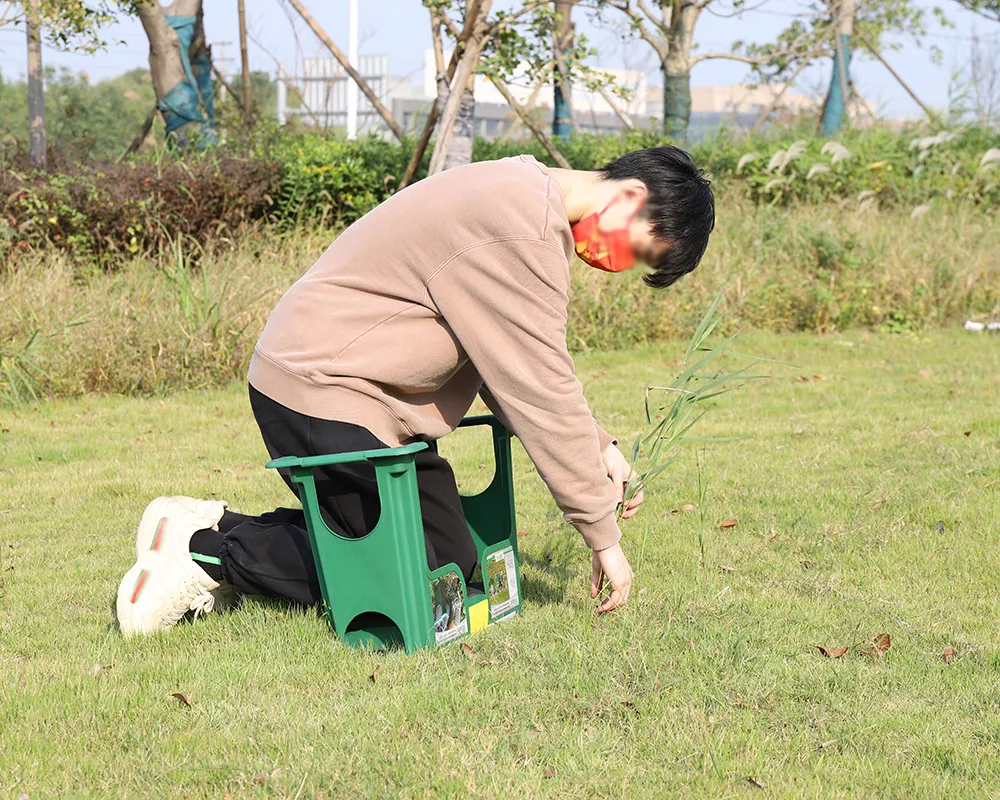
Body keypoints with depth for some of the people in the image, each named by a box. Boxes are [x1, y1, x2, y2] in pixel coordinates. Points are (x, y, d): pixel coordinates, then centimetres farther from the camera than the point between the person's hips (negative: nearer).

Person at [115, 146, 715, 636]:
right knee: (428, 574, -9)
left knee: (455, 556, 6)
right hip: (319, 392, -10)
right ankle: (212, 551, -2)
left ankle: (222, 530, 10)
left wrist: (598, 447, 2)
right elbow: (539, 388, -21)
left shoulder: (526, 198, 10)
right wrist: (604, 534, -14)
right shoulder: (521, 225, -23)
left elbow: (528, 366, 14)